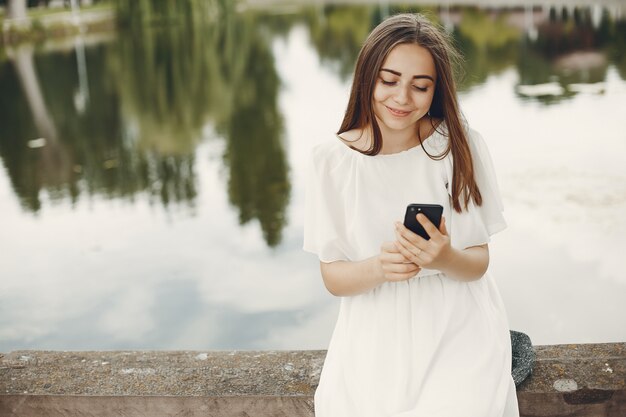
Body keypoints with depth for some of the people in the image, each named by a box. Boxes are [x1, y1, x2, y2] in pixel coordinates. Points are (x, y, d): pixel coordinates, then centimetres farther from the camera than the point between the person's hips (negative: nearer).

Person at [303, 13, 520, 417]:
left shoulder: (462, 145, -5)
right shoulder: (334, 159, -5)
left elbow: (479, 262, -1)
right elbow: (333, 277, -3)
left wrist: (445, 259, -23)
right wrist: (379, 268, -24)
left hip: (458, 331, 0)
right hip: (376, 336, 1)